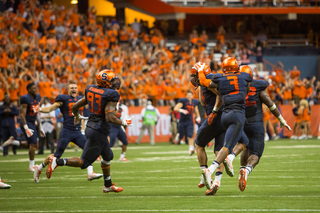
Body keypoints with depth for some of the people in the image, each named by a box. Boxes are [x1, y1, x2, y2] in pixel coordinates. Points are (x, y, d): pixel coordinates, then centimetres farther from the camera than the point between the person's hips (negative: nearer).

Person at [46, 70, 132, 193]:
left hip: (90, 127, 9)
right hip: (99, 132, -9)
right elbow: (109, 117, -25)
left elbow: (75, 107, 13)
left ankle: (108, 185, 36)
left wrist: (77, 116, 35)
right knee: (84, 162, -2)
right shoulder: (111, 95, -16)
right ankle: (57, 162, -15)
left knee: (108, 156, 26)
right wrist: (123, 123, -8)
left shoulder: (91, 91, 6)